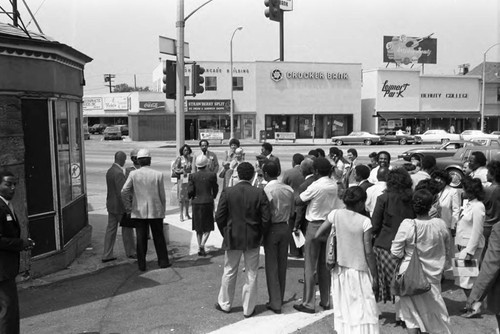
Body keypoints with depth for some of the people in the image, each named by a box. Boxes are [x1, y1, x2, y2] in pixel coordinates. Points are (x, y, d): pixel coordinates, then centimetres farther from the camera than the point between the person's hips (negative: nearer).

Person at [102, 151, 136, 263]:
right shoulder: (119, 173, -22)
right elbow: (121, 193, -24)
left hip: (111, 205, 9)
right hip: (119, 207, -9)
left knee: (111, 229, 10)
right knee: (127, 228, 7)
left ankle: (107, 255, 13)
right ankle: (130, 252, 21)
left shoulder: (109, 171, 8)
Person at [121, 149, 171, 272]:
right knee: (159, 237, 12)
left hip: (139, 212, 1)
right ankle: (163, 261, 20)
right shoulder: (158, 174, -6)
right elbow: (162, 195, -1)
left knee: (141, 238, 8)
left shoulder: (133, 174, -5)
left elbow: (124, 191, -9)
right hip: (155, 211, 0)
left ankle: (142, 264, 12)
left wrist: (128, 207, 4)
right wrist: (163, 211, 10)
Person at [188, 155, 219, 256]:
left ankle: (200, 248, 18)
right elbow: (215, 189, 1)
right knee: (208, 226, 8)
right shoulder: (212, 175, -6)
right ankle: (202, 244, -13)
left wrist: (191, 197, 14)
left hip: (196, 203, 2)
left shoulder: (192, 176, -5)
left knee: (198, 227, 14)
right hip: (208, 202, -1)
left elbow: (190, 191, -8)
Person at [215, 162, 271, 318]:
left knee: (229, 273, 16)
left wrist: (226, 234, 8)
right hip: (253, 240, 0)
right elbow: (266, 218, -9)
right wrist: (259, 235, 6)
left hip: (232, 239, 0)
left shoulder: (227, 192, -9)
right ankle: (248, 308, 21)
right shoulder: (259, 193, -9)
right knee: (251, 275, 12)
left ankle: (225, 304, 31)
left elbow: (219, 217, -7)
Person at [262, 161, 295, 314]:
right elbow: (292, 212, 7)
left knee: (272, 266, 5)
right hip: (285, 228, 5)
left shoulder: (266, 190, -18)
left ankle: (275, 303, 10)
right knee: (282, 264, 16)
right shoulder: (289, 189, -1)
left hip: (271, 229, -5)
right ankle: (280, 298, 28)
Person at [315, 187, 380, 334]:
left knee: (343, 307, 17)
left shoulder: (335, 214, -4)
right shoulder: (365, 221, -11)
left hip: (340, 270, 4)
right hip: (359, 271, -4)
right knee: (363, 310, 4)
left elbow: (317, 235, -4)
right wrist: (375, 277, -2)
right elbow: (368, 252, -10)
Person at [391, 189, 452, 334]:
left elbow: (396, 252, -14)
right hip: (433, 274, 3)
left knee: (412, 311, 12)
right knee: (435, 309, 19)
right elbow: (446, 250, 5)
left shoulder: (407, 225, -20)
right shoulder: (441, 224, -10)